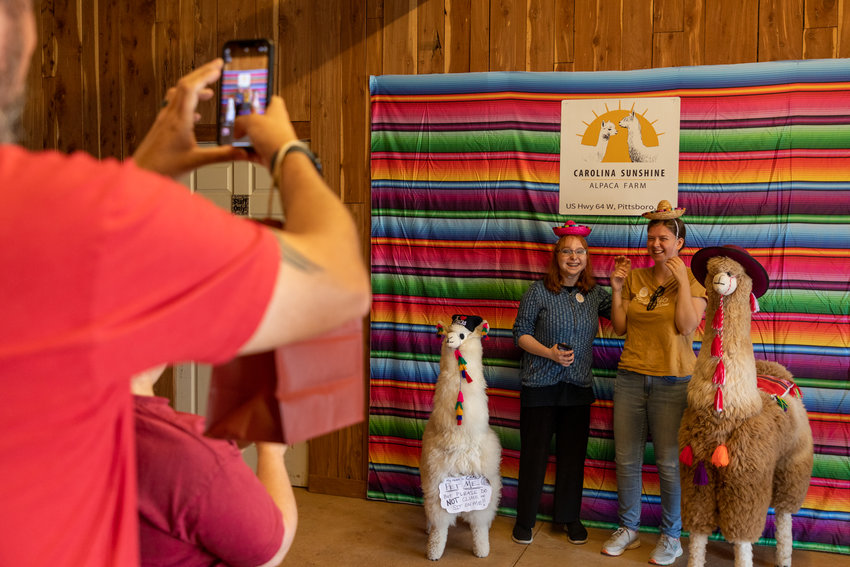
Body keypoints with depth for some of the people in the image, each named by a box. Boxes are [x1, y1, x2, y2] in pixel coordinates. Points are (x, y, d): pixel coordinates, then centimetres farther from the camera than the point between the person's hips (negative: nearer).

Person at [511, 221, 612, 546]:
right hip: (540, 385, -3)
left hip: (578, 386, 3)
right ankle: (525, 518, 20)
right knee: (534, 452, 4)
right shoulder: (539, 291, -6)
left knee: (573, 454, 10)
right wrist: (549, 353, -19)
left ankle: (569, 516, 28)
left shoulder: (594, 293, 5)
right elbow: (521, 332, -4)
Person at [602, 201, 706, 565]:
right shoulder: (635, 278, 8)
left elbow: (687, 326, -14)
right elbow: (619, 327, 7)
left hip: (672, 381, -4)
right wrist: (616, 289, -2)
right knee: (626, 458, 9)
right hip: (631, 377, 4)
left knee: (669, 462, 1)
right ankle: (628, 529, 25)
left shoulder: (694, 281, 0)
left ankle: (671, 537, 19)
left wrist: (682, 280, -15)